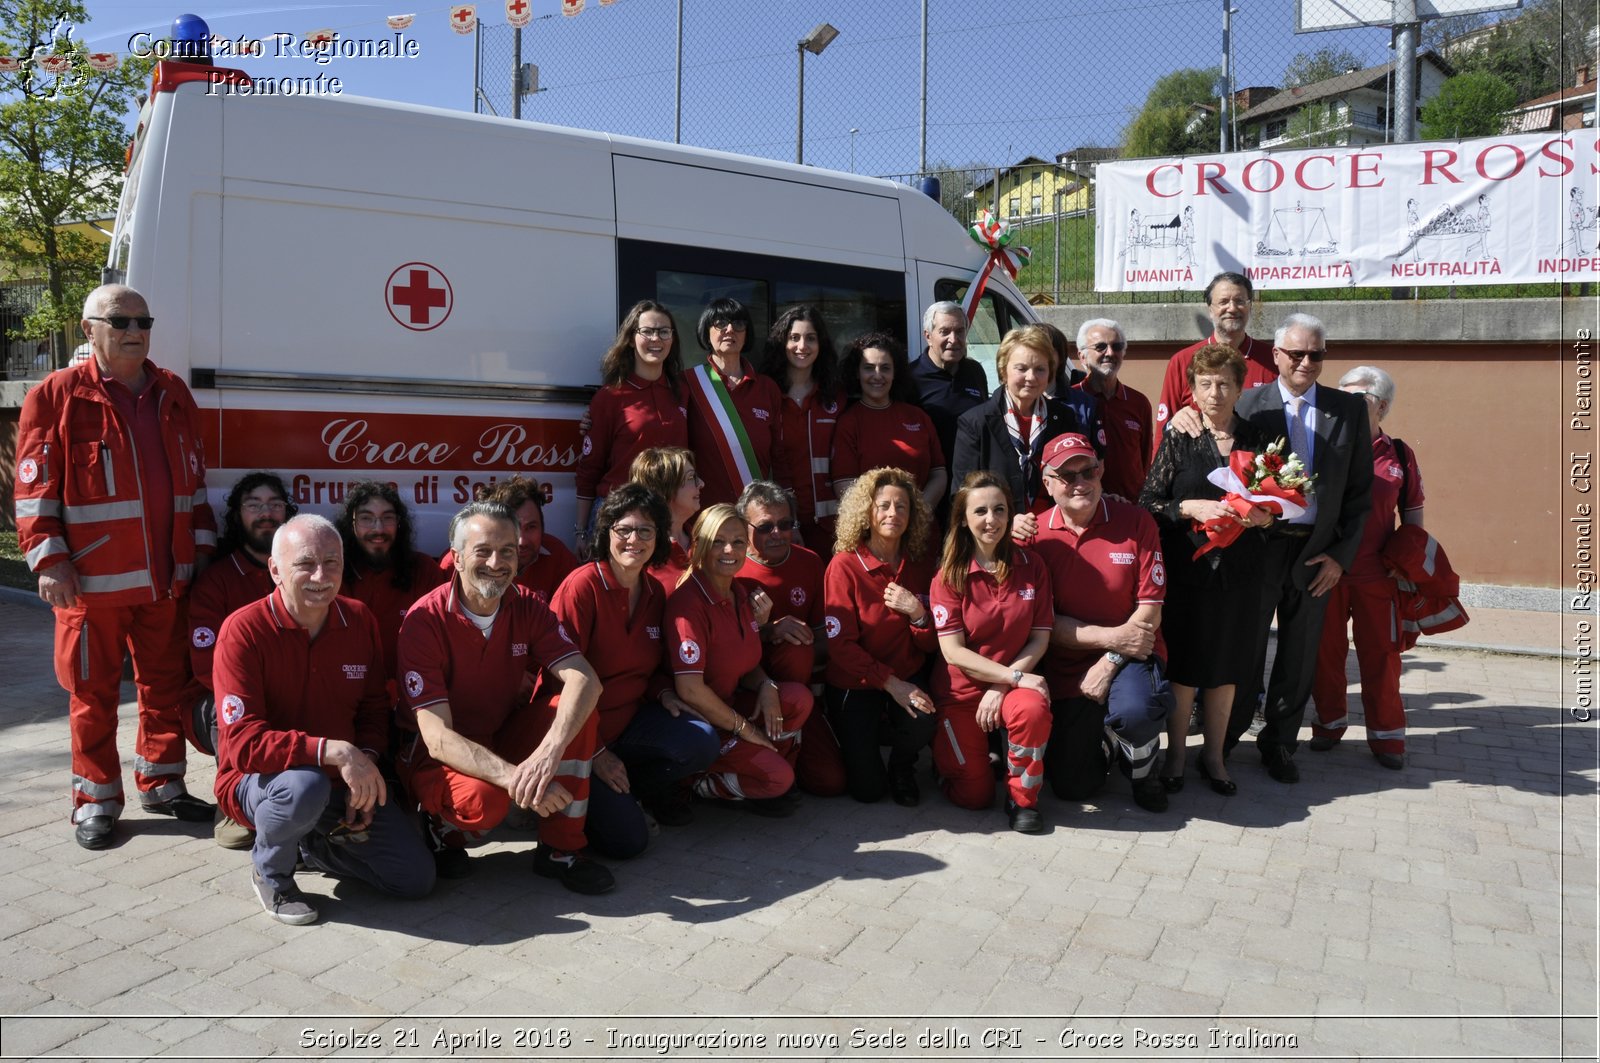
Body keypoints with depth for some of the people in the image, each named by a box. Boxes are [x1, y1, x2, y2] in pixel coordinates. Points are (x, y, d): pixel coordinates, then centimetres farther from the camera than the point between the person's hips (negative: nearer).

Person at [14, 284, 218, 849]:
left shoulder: (173, 394, 10)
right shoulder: (57, 395, -4)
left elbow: (194, 478, 15)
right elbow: (34, 487, -5)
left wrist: (201, 546, 11)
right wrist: (50, 560, -11)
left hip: (167, 577, 4)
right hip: (92, 580, -4)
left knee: (166, 682, 12)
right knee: (94, 692, 7)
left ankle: (160, 782, 26)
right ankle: (95, 799, 20)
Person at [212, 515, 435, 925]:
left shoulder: (360, 621, -2)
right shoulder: (244, 630, -18)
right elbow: (243, 743, -25)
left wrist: (366, 762, -12)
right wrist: (334, 751, -34)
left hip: (345, 784, 5)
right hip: (259, 779, -4)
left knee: (417, 878, -4)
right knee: (304, 786, -41)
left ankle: (311, 846, 20)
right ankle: (270, 871, -6)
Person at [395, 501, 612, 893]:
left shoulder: (527, 606, -8)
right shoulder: (424, 620, -21)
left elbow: (584, 679, -23)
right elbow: (437, 737, -27)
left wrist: (549, 752, -42)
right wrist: (512, 776, -42)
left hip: (503, 737, 5)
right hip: (437, 756, -4)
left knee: (572, 709, -22)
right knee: (482, 798, -37)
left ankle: (561, 849, -10)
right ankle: (443, 831, 1)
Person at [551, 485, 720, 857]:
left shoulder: (655, 592, 5)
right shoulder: (583, 586, -17)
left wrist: (662, 693, -5)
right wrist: (595, 751, -16)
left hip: (629, 720, 6)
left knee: (701, 742, -21)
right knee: (627, 840, -15)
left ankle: (637, 785, 8)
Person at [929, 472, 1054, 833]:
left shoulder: (1030, 565, -3)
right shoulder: (949, 574, -10)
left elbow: (1040, 638, -4)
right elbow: (953, 652, -15)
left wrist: (1002, 686, -17)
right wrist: (1016, 676, -23)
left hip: (1013, 680, 2)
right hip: (961, 690, -1)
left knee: (1033, 709, -35)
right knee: (974, 796, -3)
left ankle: (1022, 798, -9)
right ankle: (946, 749, 31)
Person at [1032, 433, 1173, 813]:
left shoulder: (1135, 522, -7)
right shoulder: (1035, 535, -6)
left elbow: (1150, 610, -8)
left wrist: (1109, 663, -17)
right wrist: (1111, 637, -18)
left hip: (1130, 655, -1)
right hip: (1067, 665, 1)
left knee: (1135, 709, -36)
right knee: (1073, 786, 1)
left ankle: (1141, 771, 1)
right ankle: (1094, 733, 36)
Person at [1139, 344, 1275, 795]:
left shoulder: (1257, 439, 6)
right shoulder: (1178, 439, -1)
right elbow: (1148, 501, -3)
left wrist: (1264, 516, -9)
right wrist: (1191, 508, -18)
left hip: (1239, 570, 2)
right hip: (1186, 567, -2)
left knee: (1226, 666, 10)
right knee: (1183, 664, 2)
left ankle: (1214, 755, 26)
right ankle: (1176, 754, 19)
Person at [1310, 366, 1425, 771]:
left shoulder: (1399, 456, 3)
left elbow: (1413, 514, 10)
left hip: (1376, 574, 0)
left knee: (1380, 654, 7)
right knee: (1326, 650, 11)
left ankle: (1386, 735, 21)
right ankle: (1329, 722, 29)